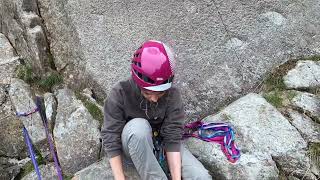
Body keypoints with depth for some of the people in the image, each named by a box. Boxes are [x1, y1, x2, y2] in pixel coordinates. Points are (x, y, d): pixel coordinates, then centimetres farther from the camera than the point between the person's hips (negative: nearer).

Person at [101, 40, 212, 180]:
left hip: (161, 143, 2)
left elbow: (173, 138, -20)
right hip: (131, 148, -1)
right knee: (138, 126, -38)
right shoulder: (120, 94, -22)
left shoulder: (172, 95, -17)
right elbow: (111, 139, -22)